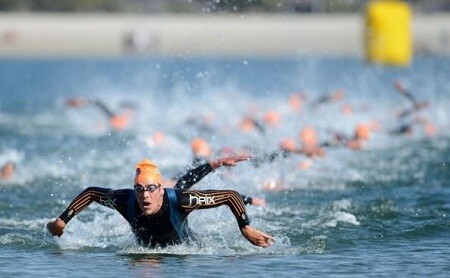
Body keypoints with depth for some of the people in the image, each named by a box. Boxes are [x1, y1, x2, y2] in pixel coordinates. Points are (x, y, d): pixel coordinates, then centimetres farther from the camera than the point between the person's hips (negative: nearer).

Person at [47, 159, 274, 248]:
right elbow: (90, 193, -17)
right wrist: (62, 221, -17)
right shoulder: (126, 201, -35)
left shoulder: (180, 201, -42)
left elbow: (231, 195, -35)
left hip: (187, 249, -2)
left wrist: (246, 229, -38)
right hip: (145, 249, 3)